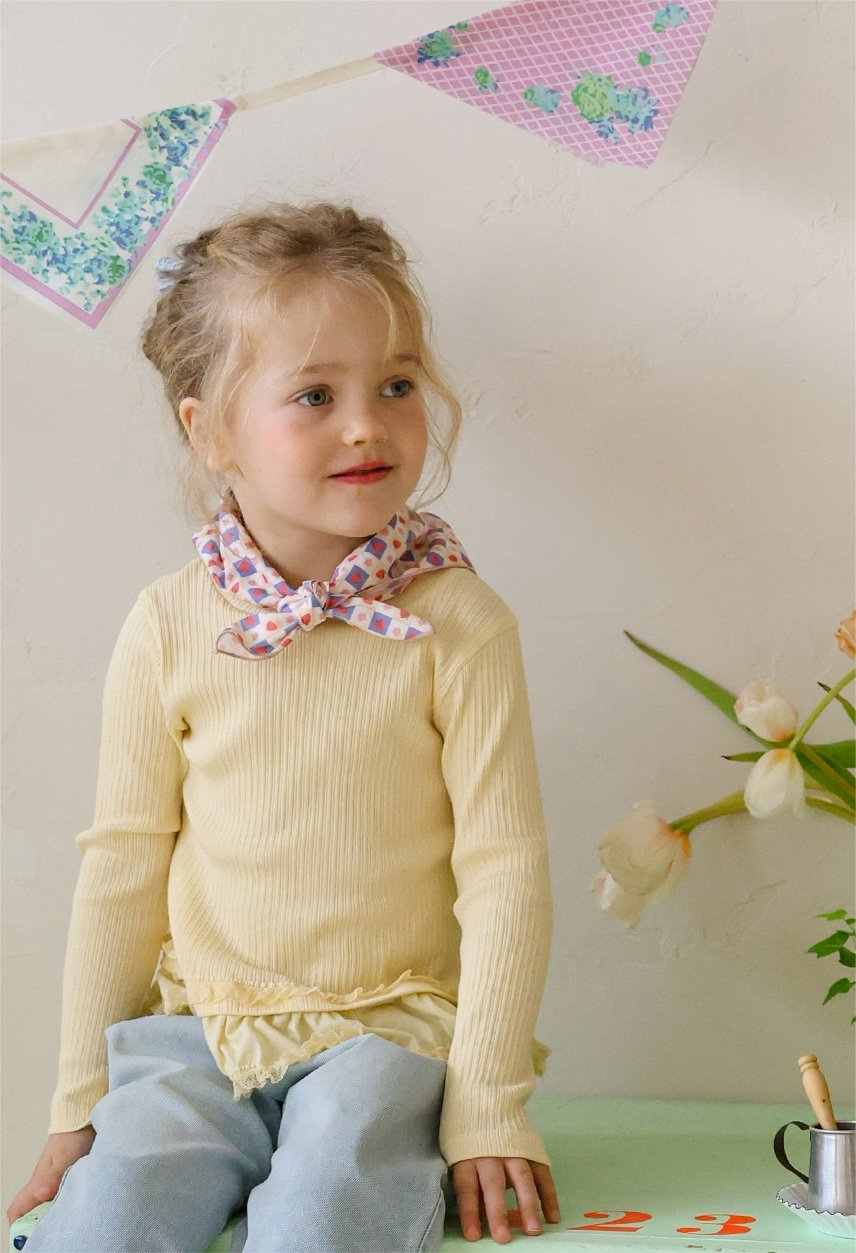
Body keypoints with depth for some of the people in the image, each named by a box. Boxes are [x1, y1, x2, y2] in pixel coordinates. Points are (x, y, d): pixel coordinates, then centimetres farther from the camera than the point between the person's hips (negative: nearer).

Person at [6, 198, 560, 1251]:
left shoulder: (457, 621, -7)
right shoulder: (168, 627, -2)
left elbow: (506, 869, -5)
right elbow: (121, 864, 6)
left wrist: (486, 1103, -9)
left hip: (388, 1025, -1)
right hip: (198, 1035, 2)